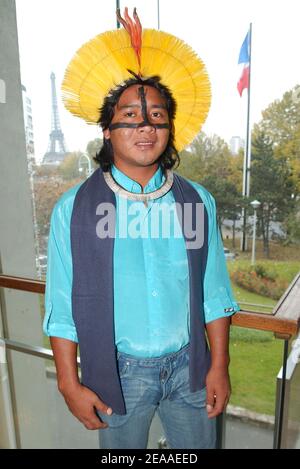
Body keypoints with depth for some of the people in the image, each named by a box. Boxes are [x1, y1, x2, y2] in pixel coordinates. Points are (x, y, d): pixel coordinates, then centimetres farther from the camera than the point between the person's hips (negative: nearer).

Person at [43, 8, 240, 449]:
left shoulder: (197, 201, -6)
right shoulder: (73, 210, -12)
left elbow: (214, 292, -2)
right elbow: (62, 307, -8)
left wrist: (219, 366, 0)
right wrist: (70, 383, -5)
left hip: (189, 366, 2)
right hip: (117, 373, -1)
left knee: (200, 444, 23)